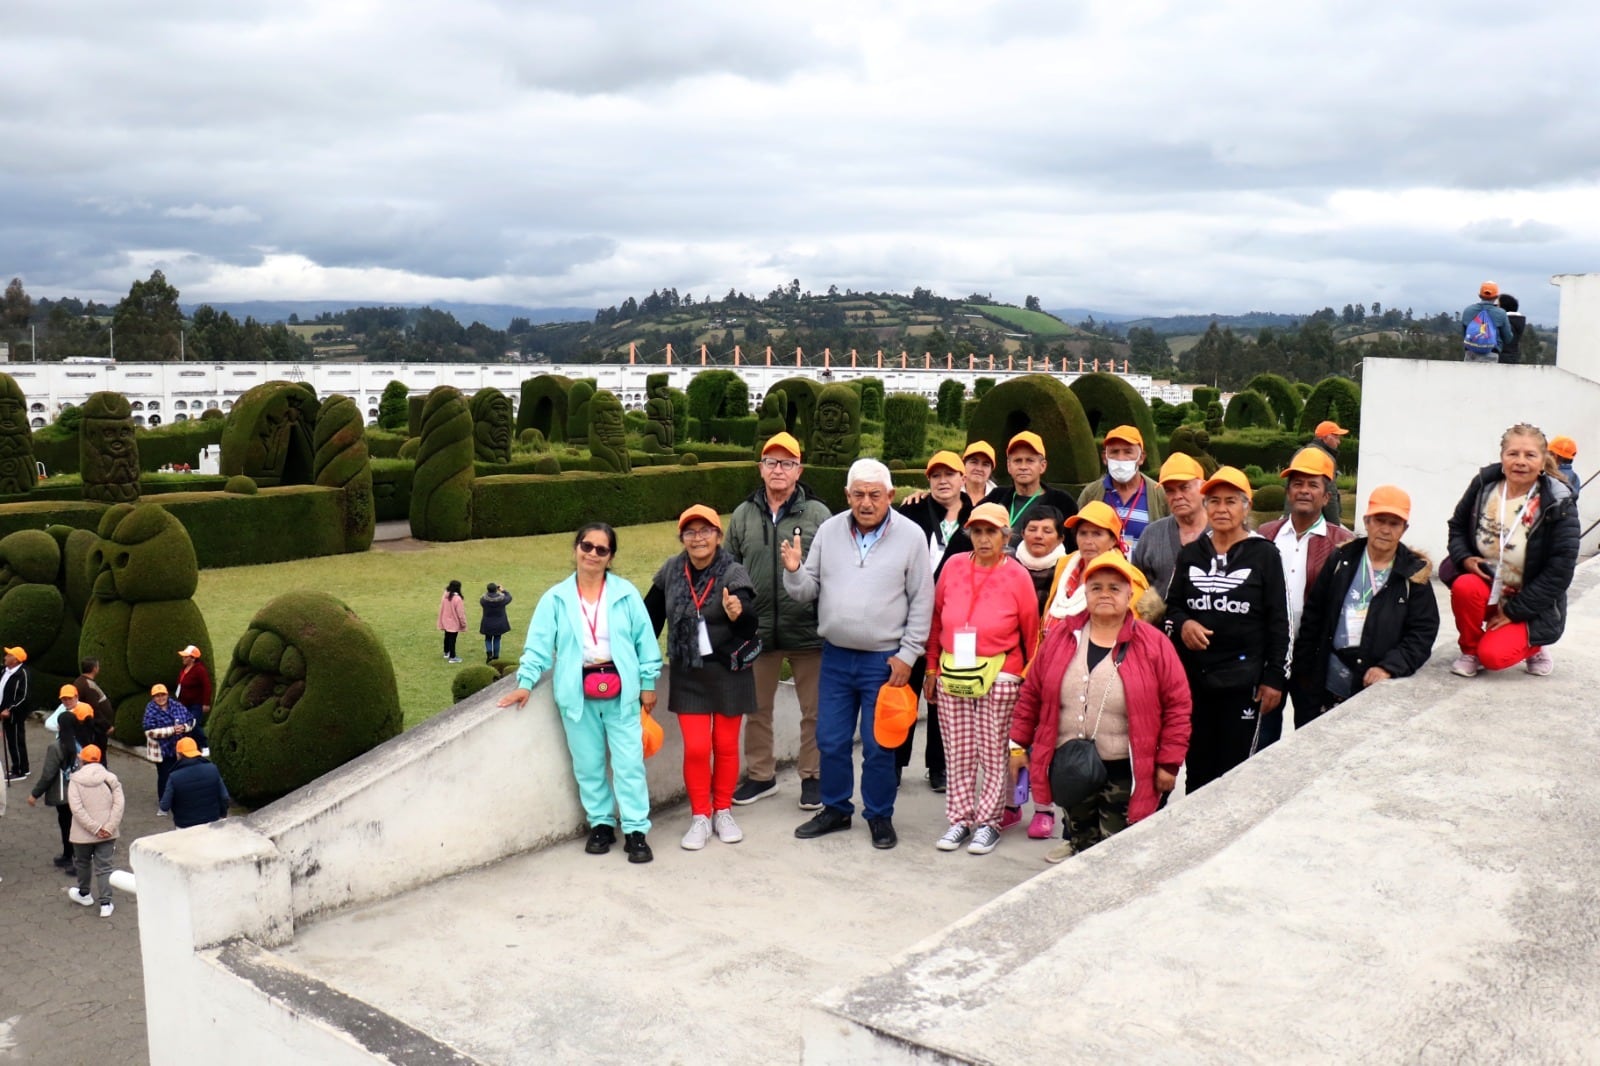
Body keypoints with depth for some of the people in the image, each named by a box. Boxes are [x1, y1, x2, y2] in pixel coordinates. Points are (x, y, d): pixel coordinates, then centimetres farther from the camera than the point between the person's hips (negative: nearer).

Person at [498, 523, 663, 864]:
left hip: (620, 690, -1)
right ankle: (601, 824, 25)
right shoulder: (556, 598, 2)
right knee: (588, 764, 11)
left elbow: (645, 639, 2)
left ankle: (636, 831, 6)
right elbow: (539, 643, 1)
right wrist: (526, 682, -8)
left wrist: (648, 682, 2)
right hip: (578, 693, 1)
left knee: (629, 763, -1)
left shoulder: (626, 593, -1)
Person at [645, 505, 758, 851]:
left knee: (726, 745, 11)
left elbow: (749, 630, -22)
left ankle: (723, 812, 29)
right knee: (696, 748, 1)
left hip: (728, 672, -2)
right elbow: (652, 616, 8)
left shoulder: (733, 574, -14)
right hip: (688, 674, 2)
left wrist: (738, 615, -44)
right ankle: (700, 817, 18)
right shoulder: (671, 572, -4)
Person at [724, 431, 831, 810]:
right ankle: (760, 775, 30)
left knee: (814, 710, 9)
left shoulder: (817, 514, -3)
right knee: (757, 708, 14)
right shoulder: (743, 515, 7)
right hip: (758, 632, 3)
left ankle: (812, 776, 25)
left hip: (808, 631, -3)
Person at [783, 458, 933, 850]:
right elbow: (809, 591, 6)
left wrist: (908, 655, -7)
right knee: (831, 741, 12)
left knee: (878, 746, 6)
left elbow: (922, 602, -4)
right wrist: (794, 571, -16)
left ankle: (879, 816, 23)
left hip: (884, 660, -3)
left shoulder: (911, 535, -6)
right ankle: (836, 809, 29)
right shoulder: (829, 531, 2)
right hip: (835, 656, 3)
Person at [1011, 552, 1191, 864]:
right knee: (1081, 844, 15)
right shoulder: (1062, 636, 4)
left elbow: (1177, 705, -4)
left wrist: (1169, 762, -6)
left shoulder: (1153, 644, -5)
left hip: (1124, 773, -3)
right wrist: (1018, 742, 6)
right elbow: (1032, 694, 9)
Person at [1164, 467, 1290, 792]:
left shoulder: (1264, 554, -2)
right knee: (1198, 767, 10)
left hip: (1243, 680, -3)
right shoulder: (1191, 553, 10)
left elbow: (1278, 622, -1)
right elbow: (1172, 605, 16)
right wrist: (1182, 624, -7)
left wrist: (1274, 677, -5)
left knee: (1235, 769, 1)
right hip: (1193, 677, 4)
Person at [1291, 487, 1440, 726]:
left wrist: (1390, 667, -17)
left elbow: (1423, 632, -4)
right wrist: (1302, 669, 5)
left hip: (1381, 694, -2)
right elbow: (1312, 617, 7)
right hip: (1327, 691, 2)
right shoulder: (1341, 560, 4)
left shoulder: (1413, 574, 0)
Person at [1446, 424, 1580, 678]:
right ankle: (1470, 651, -5)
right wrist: (1464, 558, -12)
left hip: (1531, 606, -3)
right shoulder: (1484, 484, -7)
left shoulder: (1559, 505, -16)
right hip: (1486, 586, 3)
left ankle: (1533, 647, 13)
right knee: (1463, 586, -33)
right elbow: (1457, 525, 10)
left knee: (1493, 656, -24)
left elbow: (1560, 571, -15)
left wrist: (1513, 611, -15)